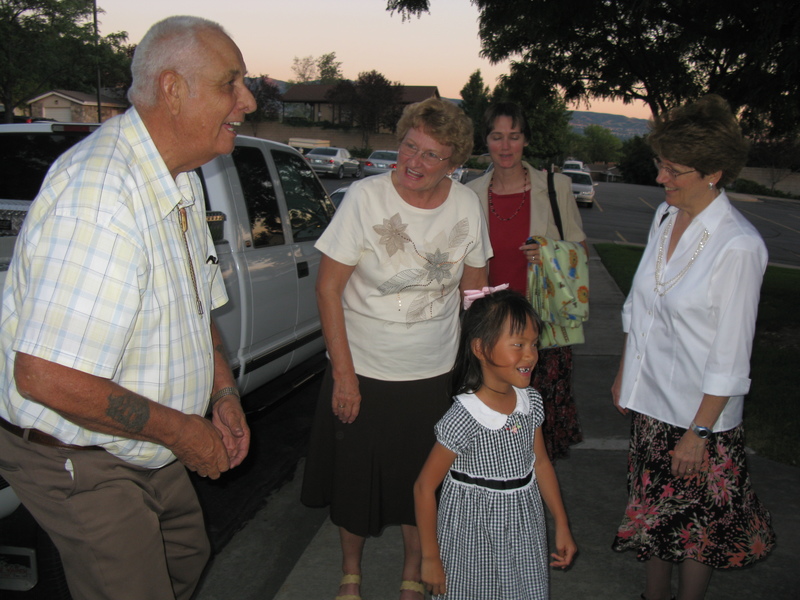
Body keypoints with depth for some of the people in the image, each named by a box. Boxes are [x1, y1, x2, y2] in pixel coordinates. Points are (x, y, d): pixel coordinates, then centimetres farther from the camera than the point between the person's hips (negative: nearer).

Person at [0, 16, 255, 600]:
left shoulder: (182, 179, 2)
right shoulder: (99, 199, -32)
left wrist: (224, 393, 3)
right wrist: (182, 431, -24)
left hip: (147, 450, 9)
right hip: (80, 464, -9)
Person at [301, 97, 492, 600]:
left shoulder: (467, 206, -5)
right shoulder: (365, 197, -15)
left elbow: (474, 291, 7)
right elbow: (328, 288, -11)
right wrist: (343, 374, -13)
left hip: (435, 375, 2)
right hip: (362, 373, -2)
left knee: (422, 484, 15)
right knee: (355, 482, 12)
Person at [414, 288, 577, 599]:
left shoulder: (531, 402, -5)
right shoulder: (463, 420, -25)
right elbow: (424, 487, -18)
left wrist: (562, 525, 12)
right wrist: (430, 556, -12)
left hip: (525, 533, 6)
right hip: (474, 542, -5)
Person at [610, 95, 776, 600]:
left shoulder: (739, 246, -21)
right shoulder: (667, 216, 1)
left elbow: (730, 355, -18)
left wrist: (699, 431, -16)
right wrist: (624, 373, 14)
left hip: (698, 410, -7)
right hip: (651, 397, 7)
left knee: (696, 521, 12)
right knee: (654, 506, 21)